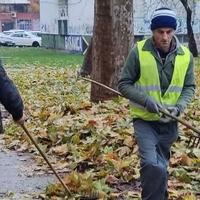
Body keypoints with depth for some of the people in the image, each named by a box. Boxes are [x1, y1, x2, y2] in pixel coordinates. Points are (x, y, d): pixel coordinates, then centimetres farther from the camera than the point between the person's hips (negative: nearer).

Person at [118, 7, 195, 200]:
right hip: (144, 119, -3)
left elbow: (189, 87, 6)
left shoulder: (185, 55, -5)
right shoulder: (139, 51, -13)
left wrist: (178, 107, -13)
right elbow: (124, 84, -8)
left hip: (170, 122, 3)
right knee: (153, 166, -22)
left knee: (160, 167, 19)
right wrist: (148, 102, -21)